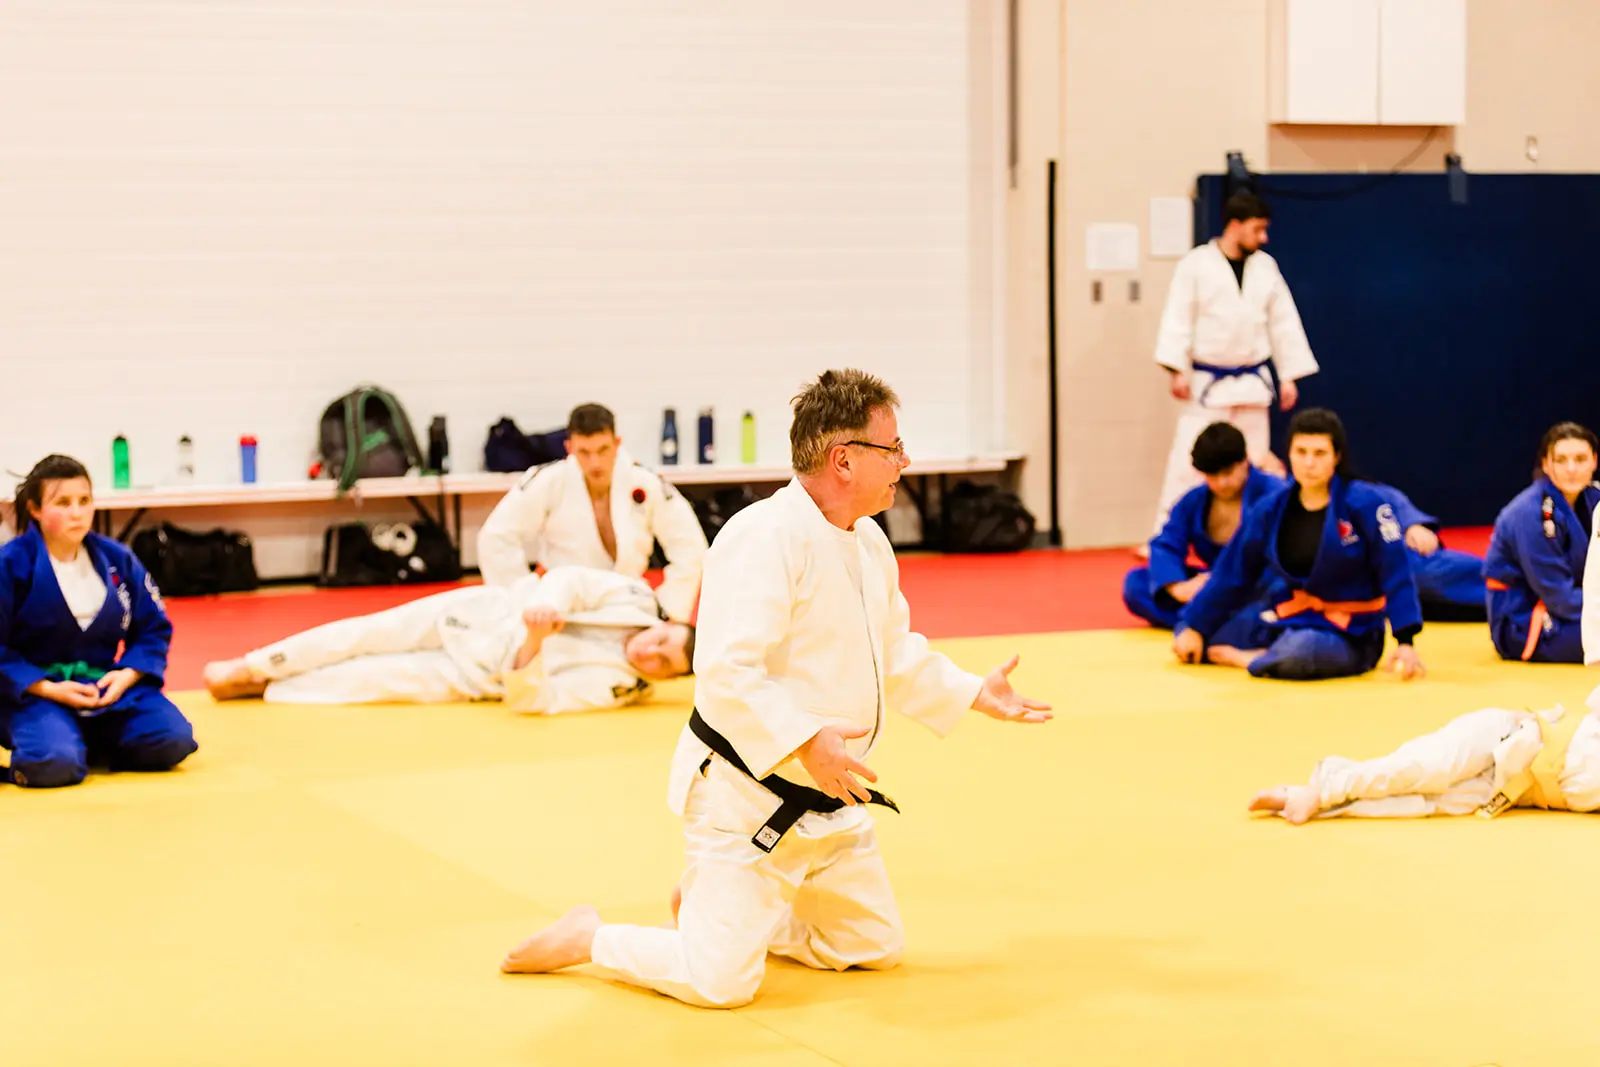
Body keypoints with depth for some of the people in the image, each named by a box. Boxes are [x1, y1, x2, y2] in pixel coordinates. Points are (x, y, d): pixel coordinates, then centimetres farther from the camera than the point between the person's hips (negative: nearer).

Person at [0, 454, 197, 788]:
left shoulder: (117, 559, 3)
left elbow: (154, 629, 10)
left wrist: (128, 675, -9)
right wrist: (48, 689, -19)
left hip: (107, 686, 5)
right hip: (34, 692, -5)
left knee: (172, 741, -18)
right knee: (54, 764, -34)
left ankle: (93, 746, 10)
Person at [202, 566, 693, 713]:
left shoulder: (611, 686, -17)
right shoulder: (634, 599, -13)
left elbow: (528, 698, -22)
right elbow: (569, 580, -12)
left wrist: (532, 642, -39)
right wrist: (541, 608, -33)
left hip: (479, 672, -2)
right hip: (487, 612, 2)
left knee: (382, 680, -10)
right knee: (373, 635, -6)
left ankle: (263, 690, 5)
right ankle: (252, 667, 8)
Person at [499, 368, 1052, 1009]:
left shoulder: (869, 544, 7)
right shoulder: (765, 539, -24)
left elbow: (895, 656, 21)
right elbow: (726, 673, -31)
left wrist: (974, 693, 13)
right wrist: (806, 743, -37)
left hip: (828, 799, 9)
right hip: (747, 793, -9)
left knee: (874, 948, 17)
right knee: (720, 981, -11)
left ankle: (711, 903, 30)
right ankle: (592, 938, 15)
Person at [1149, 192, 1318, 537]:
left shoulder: (1265, 266, 5)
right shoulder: (1196, 264, -8)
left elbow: (1283, 324, 9)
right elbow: (1178, 319, -11)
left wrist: (1289, 376, 7)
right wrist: (1177, 369, -18)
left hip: (1252, 382, 4)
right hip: (1208, 382, -4)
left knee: (1254, 463, 10)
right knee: (1188, 461, -6)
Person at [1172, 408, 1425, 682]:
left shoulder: (1364, 504, -16)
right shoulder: (1271, 508, -2)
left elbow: (1396, 573, -16)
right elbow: (1232, 573, 5)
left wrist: (1405, 642, -22)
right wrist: (1194, 628, 2)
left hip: (1349, 632, -5)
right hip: (1289, 617, 5)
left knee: (1301, 652, -41)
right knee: (1188, 636, -1)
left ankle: (1245, 658, -10)